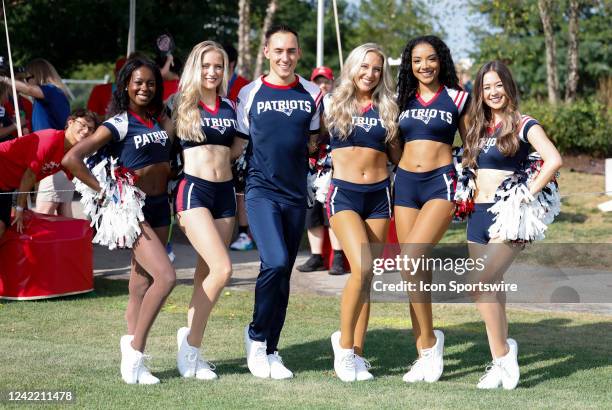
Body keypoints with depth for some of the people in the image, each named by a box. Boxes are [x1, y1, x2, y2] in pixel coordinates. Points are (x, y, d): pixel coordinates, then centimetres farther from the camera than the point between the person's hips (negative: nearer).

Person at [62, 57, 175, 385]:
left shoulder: (158, 120, 11)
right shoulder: (118, 124, -8)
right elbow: (71, 159, -15)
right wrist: (103, 191, -14)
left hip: (159, 208, 7)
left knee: (142, 287, 7)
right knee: (166, 276, -19)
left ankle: (133, 361, 11)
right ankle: (134, 348, -7)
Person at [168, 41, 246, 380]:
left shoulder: (230, 107, 13)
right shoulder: (183, 105, 1)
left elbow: (236, 150, 16)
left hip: (225, 192, 5)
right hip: (194, 189, -5)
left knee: (206, 273, 5)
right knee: (222, 268, -18)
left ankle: (191, 348, 12)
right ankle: (191, 339, -4)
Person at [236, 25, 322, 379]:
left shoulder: (312, 94, 7)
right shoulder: (250, 94, 0)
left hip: (296, 193, 3)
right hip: (261, 190, -3)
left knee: (284, 273, 7)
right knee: (275, 263, -21)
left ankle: (270, 351, 17)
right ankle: (256, 335, -1)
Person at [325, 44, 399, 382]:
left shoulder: (386, 109, 9)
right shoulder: (332, 104, 3)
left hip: (379, 193, 3)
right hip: (344, 192, -3)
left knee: (367, 277, 4)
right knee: (362, 268, -20)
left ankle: (357, 354, 11)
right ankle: (344, 343, -3)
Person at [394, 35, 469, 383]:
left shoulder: (457, 99, 2)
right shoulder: (403, 99, 11)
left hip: (441, 183, -4)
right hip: (405, 184, 4)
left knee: (411, 259, -23)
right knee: (414, 268, 3)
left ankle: (430, 339, -8)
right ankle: (424, 355, 10)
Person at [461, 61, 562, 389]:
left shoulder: (523, 125, -5)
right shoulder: (478, 128, 14)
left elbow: (553, 160, -18)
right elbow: (469, 167, 24)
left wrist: (528, 195, -17)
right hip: (478, 215, 7)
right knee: (491, 289, 8)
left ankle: (503, 352, -7)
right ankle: (499, 365, 15)